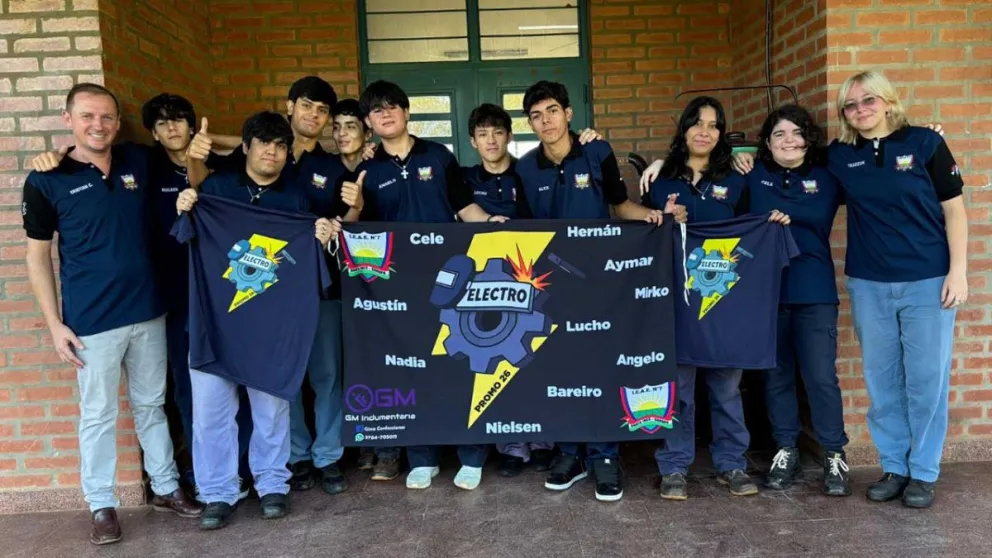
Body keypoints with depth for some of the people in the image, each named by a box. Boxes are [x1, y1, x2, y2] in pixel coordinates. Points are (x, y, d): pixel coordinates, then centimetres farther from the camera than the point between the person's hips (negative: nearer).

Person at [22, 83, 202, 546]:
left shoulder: (138, 163, 2)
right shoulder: (47, 181, -6)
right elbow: (37, 256, -1)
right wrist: (54, 323, -6)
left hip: (148, 311, 3)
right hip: (92, 320, -3)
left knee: (151, 405, 16)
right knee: (98, 415, 7)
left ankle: (166, 488, 29)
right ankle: (102, 505, 22)